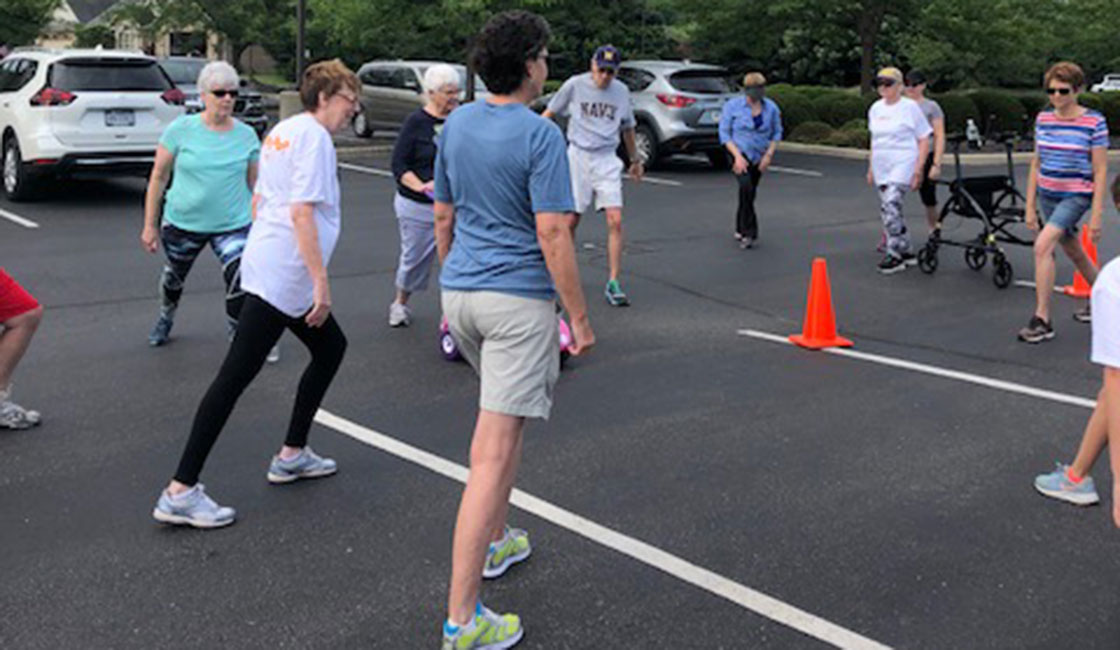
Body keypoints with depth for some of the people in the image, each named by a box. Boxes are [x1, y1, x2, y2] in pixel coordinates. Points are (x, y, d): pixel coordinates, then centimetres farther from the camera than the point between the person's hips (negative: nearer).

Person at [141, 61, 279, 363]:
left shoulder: (246, 135, -3)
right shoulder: (181, 129, -9)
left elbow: (255, 183, 8)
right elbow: (158, 177, -2)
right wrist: (150, 225, -2)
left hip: (234, 224, 0)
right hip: (182, 222, 1)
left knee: (241, 285, -18)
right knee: (174, 277, 23)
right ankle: (165, 319, 55)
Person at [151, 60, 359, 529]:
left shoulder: (283, 131, 18)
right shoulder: (314, 138, -11)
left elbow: (258, 201, 23)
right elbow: (302, 213, -19)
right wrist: (321, 282, -19)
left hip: (264, 265, 11)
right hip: (283, 276, -11)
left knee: (331, 348, 20)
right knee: (236, 376, -10)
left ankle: (291, 455, 26)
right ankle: (181, 492, -8)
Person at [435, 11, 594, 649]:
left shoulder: (456, 124, 8)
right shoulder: (540, 134, -13)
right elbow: (552, 234, -16)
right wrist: (580, 316, -9)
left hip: (461, 290, 8)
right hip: (518, 298, -7)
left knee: (496, 417, 28)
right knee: (497, 452, -6)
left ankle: (495, 540, 39)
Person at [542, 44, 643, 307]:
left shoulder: (622, 91, 8)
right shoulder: (575, 85, -2)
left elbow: (627, 127, 22)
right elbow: (549, 113, 7)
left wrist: (635, 159, 30)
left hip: (607, 160, 2)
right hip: (578, 156, -2)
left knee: (615, 221, -10)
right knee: (570, 221, 1)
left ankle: (613, 283, -5)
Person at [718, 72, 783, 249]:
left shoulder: (771, 108, 0)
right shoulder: (732, 106, -7)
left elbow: (777, 132, 9)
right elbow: (724, 133, -6)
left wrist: (769, 155, -4)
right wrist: (737, 156, -17)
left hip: (759, 156, 4)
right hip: (739, 152, -4)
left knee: (750, 193, 10)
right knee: (746, 187, -25)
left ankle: (740, 230, 30)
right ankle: (749, 233, -22)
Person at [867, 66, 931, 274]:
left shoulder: (910, 107, -4)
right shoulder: (875, 109, 13)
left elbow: (924, 140, -3)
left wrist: (918, 168, -11)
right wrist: (871, 169, 18)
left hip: (902, 166, -7)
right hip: (881, 168, 7)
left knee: (891, 206, -20)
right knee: (887, 209, 8)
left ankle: (894, 255, -14)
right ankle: (906, 252, 20)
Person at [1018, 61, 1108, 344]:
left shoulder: (1094, 122, -10)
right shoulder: (1043, 119, 3)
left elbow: (1100, 171, -9)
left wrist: (1096, 215, -12)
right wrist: (1030, 207, 8)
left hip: (1076, 196, -6)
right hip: (1047, 195, 6)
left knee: (1043, 245, -23)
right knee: (1073, 251, 20)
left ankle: (1042, 319, -18)